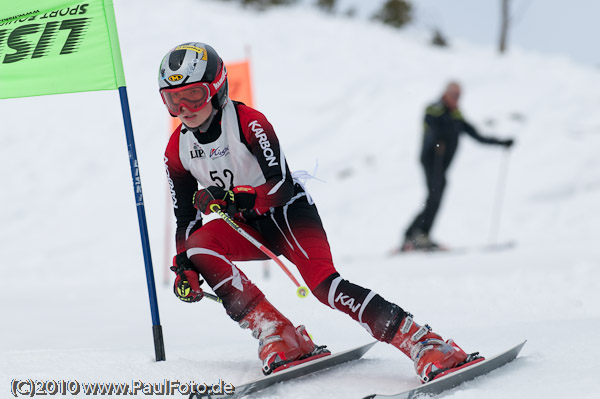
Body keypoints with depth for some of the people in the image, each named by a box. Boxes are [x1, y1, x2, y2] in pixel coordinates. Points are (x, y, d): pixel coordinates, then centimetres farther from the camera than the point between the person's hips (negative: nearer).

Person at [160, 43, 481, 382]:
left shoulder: (247, 122, -20)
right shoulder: (178, 149, -2)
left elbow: (282, 187, -24)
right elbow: (187, 218, 4)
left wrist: (239, 197, -39)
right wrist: (184, 267, -10)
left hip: (289, 212, -6)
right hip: (247, 226, 6)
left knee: (323, 283, -27)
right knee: (198, 247, -24)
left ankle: (423, 342, -31)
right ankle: (274, 332, -21)